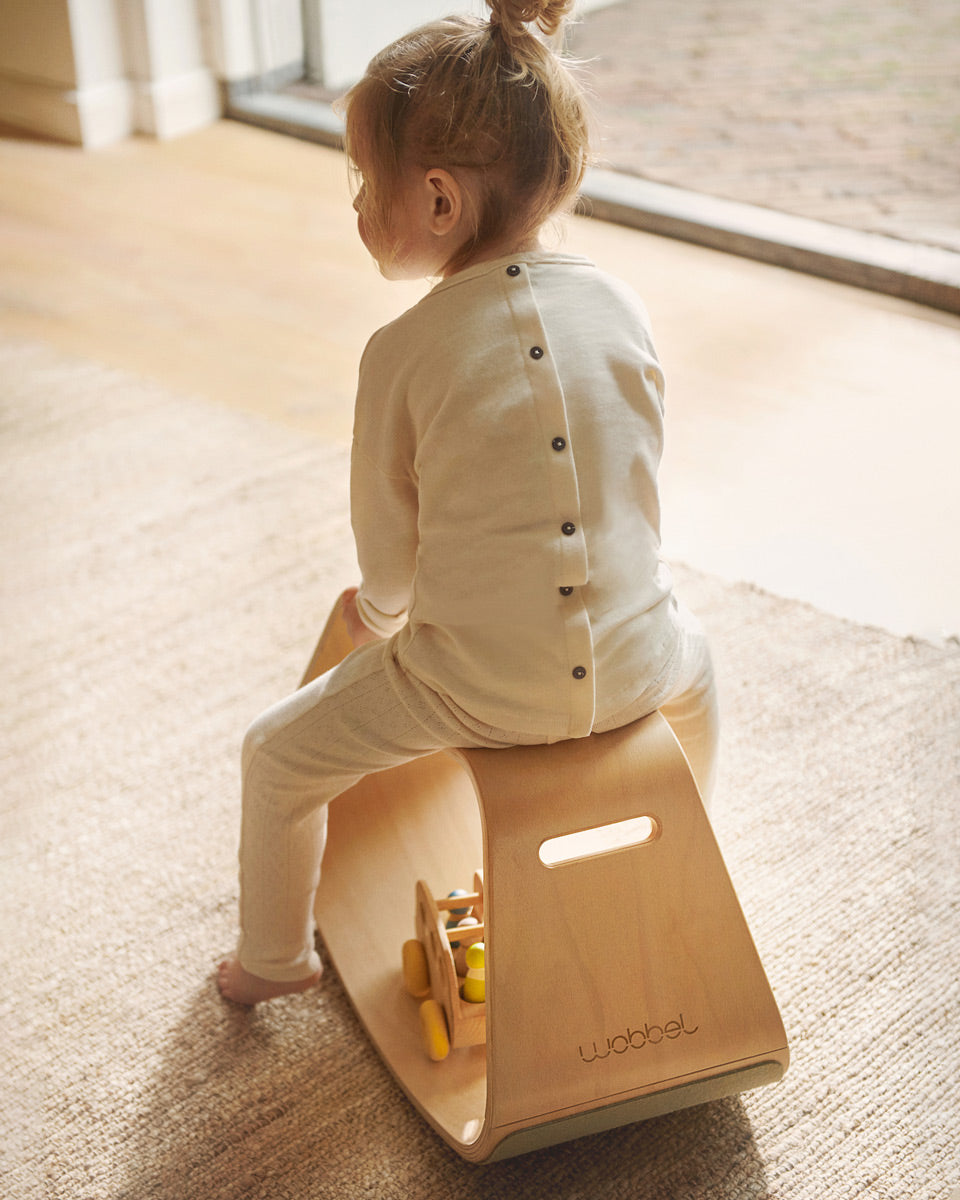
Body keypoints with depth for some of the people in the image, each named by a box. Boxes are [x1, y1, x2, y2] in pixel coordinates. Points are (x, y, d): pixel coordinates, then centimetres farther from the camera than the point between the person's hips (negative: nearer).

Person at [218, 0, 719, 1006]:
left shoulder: (405, 350, -13)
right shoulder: (621, 307, -2)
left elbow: (386, 533, -3)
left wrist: (379, 611, 20)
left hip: (474, 688, -4)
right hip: (634, 663, 4)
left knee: (278, 756, 17)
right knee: (695, 661, 40)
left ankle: (274, 960, 35)